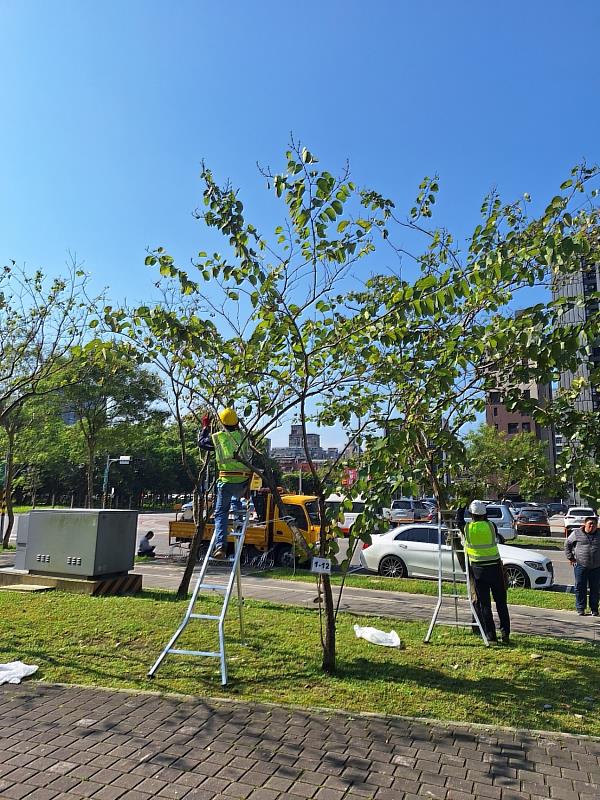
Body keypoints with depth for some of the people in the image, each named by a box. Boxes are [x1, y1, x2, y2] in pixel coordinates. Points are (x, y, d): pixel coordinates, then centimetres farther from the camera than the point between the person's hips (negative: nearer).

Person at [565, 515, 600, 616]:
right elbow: (567, 544, 9)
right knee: (580, 588, 2)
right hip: (580, 566, -1)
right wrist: (571, 557, 3)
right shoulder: (577, 533, 1)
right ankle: (580, 609, 11)